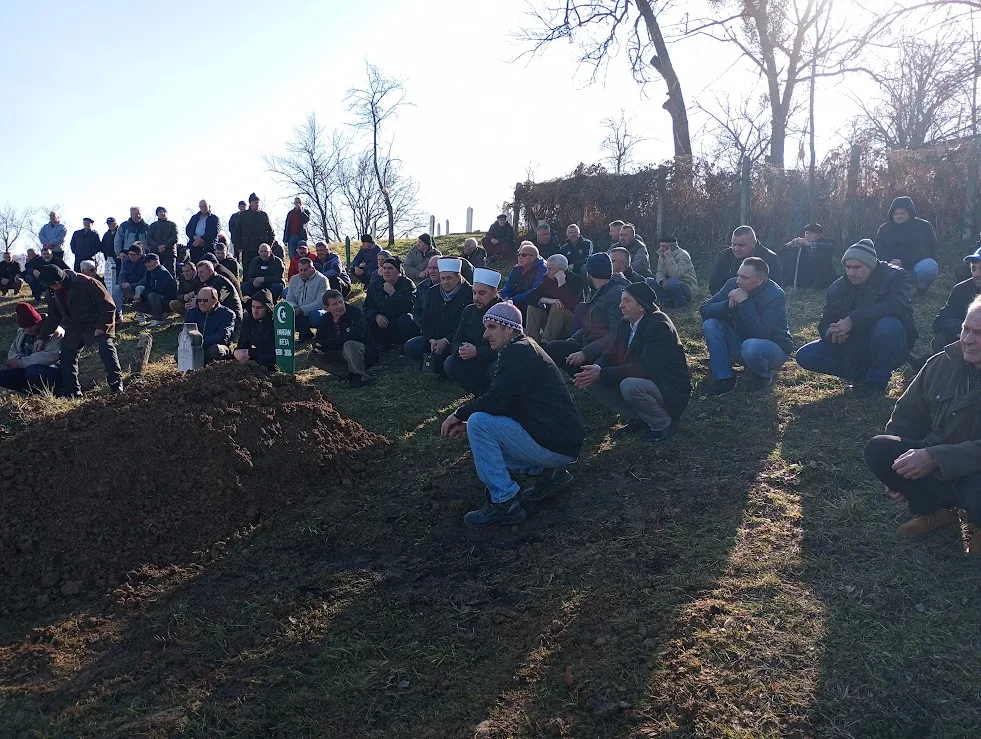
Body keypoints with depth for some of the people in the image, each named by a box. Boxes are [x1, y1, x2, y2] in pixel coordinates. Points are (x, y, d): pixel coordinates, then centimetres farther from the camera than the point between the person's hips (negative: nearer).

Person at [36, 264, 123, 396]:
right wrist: (42, 337, 8)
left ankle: (116, 383, -18)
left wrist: (102, 327, -23)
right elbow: (53, 316, 11)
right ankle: (72, 390, 9)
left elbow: (108, 305, -20)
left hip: (97, 324, -7)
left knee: (106, 348, -24)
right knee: (67, 354, 4)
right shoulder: (53, 292, -3)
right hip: (74, 328, 7)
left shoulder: (86, 283, -25)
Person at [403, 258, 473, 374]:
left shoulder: (469, 293, -10)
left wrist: (446, 341, -22)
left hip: (456, 339, -6)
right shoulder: (432, 292, 10)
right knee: (410, 347, -14)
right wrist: (431, 339, -10)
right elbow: (427, 320, 9)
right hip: (434, 337, 6)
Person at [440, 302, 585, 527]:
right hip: (560, 441, 10)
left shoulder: (519, 351, -14)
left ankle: (503, 503, -10)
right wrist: (467, 422, 8)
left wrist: (459, 413, -7)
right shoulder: (525, 348, 17)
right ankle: (550, 471, 15)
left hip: (556, 444, -10)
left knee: (479, 423, -17)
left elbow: (497, 401, -23)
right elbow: (504, 404, 18)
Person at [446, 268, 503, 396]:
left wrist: (477, 352, -30)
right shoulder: (469, 311, 6)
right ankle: (483, 393, -5)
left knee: (496, 369, -37)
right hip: (476, 364, 6)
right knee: (450, 364, -16)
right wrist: (460, 350, -22)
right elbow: (456, 342, 3)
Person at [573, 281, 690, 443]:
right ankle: (637, 418, 8)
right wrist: (596, 369, -22)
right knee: (592, 382, -5)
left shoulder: (659, 325, -22)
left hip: (669, 390, -8)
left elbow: (646, 368, -30)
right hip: (642, 380, 8)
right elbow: (611, 355, 3)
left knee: (629, 386, -37)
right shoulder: (626, 323, 3)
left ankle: (663, 423, -8)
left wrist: (602, 374, -31)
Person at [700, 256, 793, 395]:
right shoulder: (734, 284, -9)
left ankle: (764, 376, -3)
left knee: (751, 347, -39)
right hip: (742, 343, 6)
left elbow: (760, 333, -35)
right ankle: (724, 378, -11)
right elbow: (705, 310, -12)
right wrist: (728, 305, -30)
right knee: (710, 324, -16)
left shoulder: (775, 296, -25)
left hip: (774, 348, -5)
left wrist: (744, 302, -35)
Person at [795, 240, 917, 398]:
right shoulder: (837, 288, 1)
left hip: (887, 350, -4)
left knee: (888, 325, -39)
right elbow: (825, 324, 2)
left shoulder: (893, 276, -12)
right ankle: (865, 373, -1)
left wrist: (852, 320, -37)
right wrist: (830, 333, -25)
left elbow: (896, 305, -32)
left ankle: (877, 380, -14)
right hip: (852, 351, 5)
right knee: (804, 355, -11)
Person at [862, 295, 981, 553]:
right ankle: (934, 510, 4)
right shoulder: (942, 364, -1)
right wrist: (895, 469, 1)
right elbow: (907, 417, 8)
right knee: (878, 449, -19)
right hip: (933, 465, 5)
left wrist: (935, 457, -37)